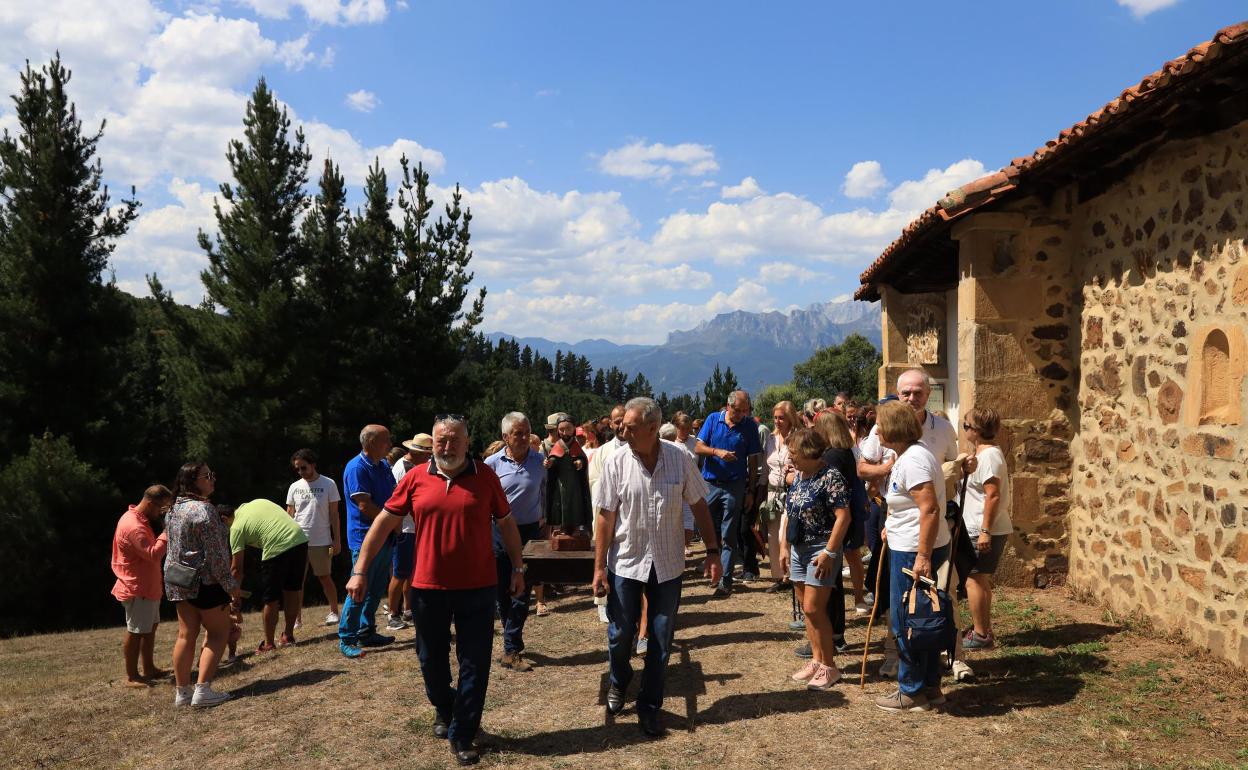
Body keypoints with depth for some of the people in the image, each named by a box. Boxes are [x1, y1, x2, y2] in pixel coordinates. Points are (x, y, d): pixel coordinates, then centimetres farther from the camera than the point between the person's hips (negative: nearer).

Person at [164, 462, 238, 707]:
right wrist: (230, 584, -13)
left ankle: (182, 691, 16)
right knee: (218, 631, 2)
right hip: (204, 580, -8)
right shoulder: (203, 509, -18)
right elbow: (215, 554, -19)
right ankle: (203, 690, -3)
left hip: (178, 580, 8)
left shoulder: (174, 509, 11)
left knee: (186, 634, 12)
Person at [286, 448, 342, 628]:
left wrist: (337, 540, -4)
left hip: (321, 542, -3)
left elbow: (334, 514, -1)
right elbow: (289, 516, 10)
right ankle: (296, 618, 11)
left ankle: (334, 611, 21)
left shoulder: (328, 484, -3)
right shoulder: (294, 487, 6)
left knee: (325, 578, 6)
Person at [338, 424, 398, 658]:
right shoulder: (356, 468, -15)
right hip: (365, 538, -9)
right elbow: (365, 507, -20)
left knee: (377, 588, 14)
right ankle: (346, 639, 5)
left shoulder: (384, 466, 12)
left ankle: (366, 632, 25)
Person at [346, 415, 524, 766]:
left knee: (474, 664, 3)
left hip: (477, 588, -1)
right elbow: (384, 522, 2)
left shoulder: (485, 476, -3)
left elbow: (506, 523, 7)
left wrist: (517, 567, 10)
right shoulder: (416, 478, -2)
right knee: (432, 659, 17)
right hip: (428, 587, 1)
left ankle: (462, 735, 18)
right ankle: (444, 709, 45)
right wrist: (360, 570, -1)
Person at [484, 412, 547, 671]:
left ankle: (511, 651, 4)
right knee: (501, 592, 5)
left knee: (521, 592, -1)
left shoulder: (540, 461, 0)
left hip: (529, 532, 1)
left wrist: (544, 518, 12)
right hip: (500, 534, 0)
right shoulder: (492, 463, -5)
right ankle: (514, 642, 22)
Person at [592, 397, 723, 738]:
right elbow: (606, 517, -6)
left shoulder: (679, 458, -8)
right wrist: (599, 566, -8)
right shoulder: (616, 463, -10)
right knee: (620, 634, 9)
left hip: (668, 566, 1)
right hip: (626, 564, -1)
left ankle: (649, 706, 26)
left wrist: (712, 551, -2)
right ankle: (618, 684, 40)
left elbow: (698, 505, 0)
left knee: (661, 640, 9)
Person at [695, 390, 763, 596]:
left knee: (729, 537, 0)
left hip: (734, 486, -2)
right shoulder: (713, 419, 1)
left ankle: (725, 580, 3)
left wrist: (751, 490, -1)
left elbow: (753, 460, 0)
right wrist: (717, 452, -20)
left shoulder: (749, 425, -3)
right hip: (709, 484, 2)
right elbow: (699, 447, 0)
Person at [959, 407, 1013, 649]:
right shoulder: (990, 452, 14)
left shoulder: (987, 456, -17)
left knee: (974, 579, -3)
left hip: (982, 531, -10)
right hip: (986, 529, 10)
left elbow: (993, 495, -24)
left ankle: (980, 635, 3)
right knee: (981, 580, 17)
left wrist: (985, 531, -24)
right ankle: (984, 630, 26)